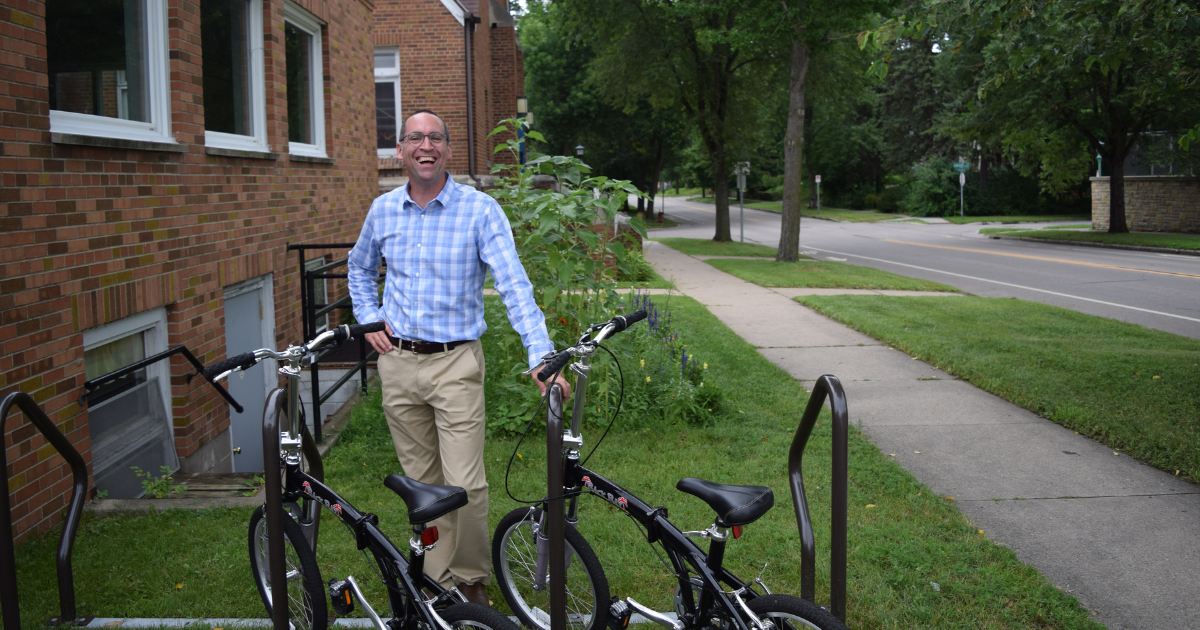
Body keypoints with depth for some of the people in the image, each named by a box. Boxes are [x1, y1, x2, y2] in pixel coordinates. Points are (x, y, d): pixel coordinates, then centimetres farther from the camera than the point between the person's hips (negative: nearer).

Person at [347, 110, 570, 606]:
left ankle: (471, 578, 18)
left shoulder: (480, 210, -9)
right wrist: (369, 319, 9)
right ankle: (437, 578, 27)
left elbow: (514, 286, -17)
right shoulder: (383, 210, 5)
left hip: (456, 364, -4)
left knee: (465, 485, -5)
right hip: (397, 363, 4)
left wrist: (541, 357, -28)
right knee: (421, 480, 12)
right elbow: (360, 267, 25)